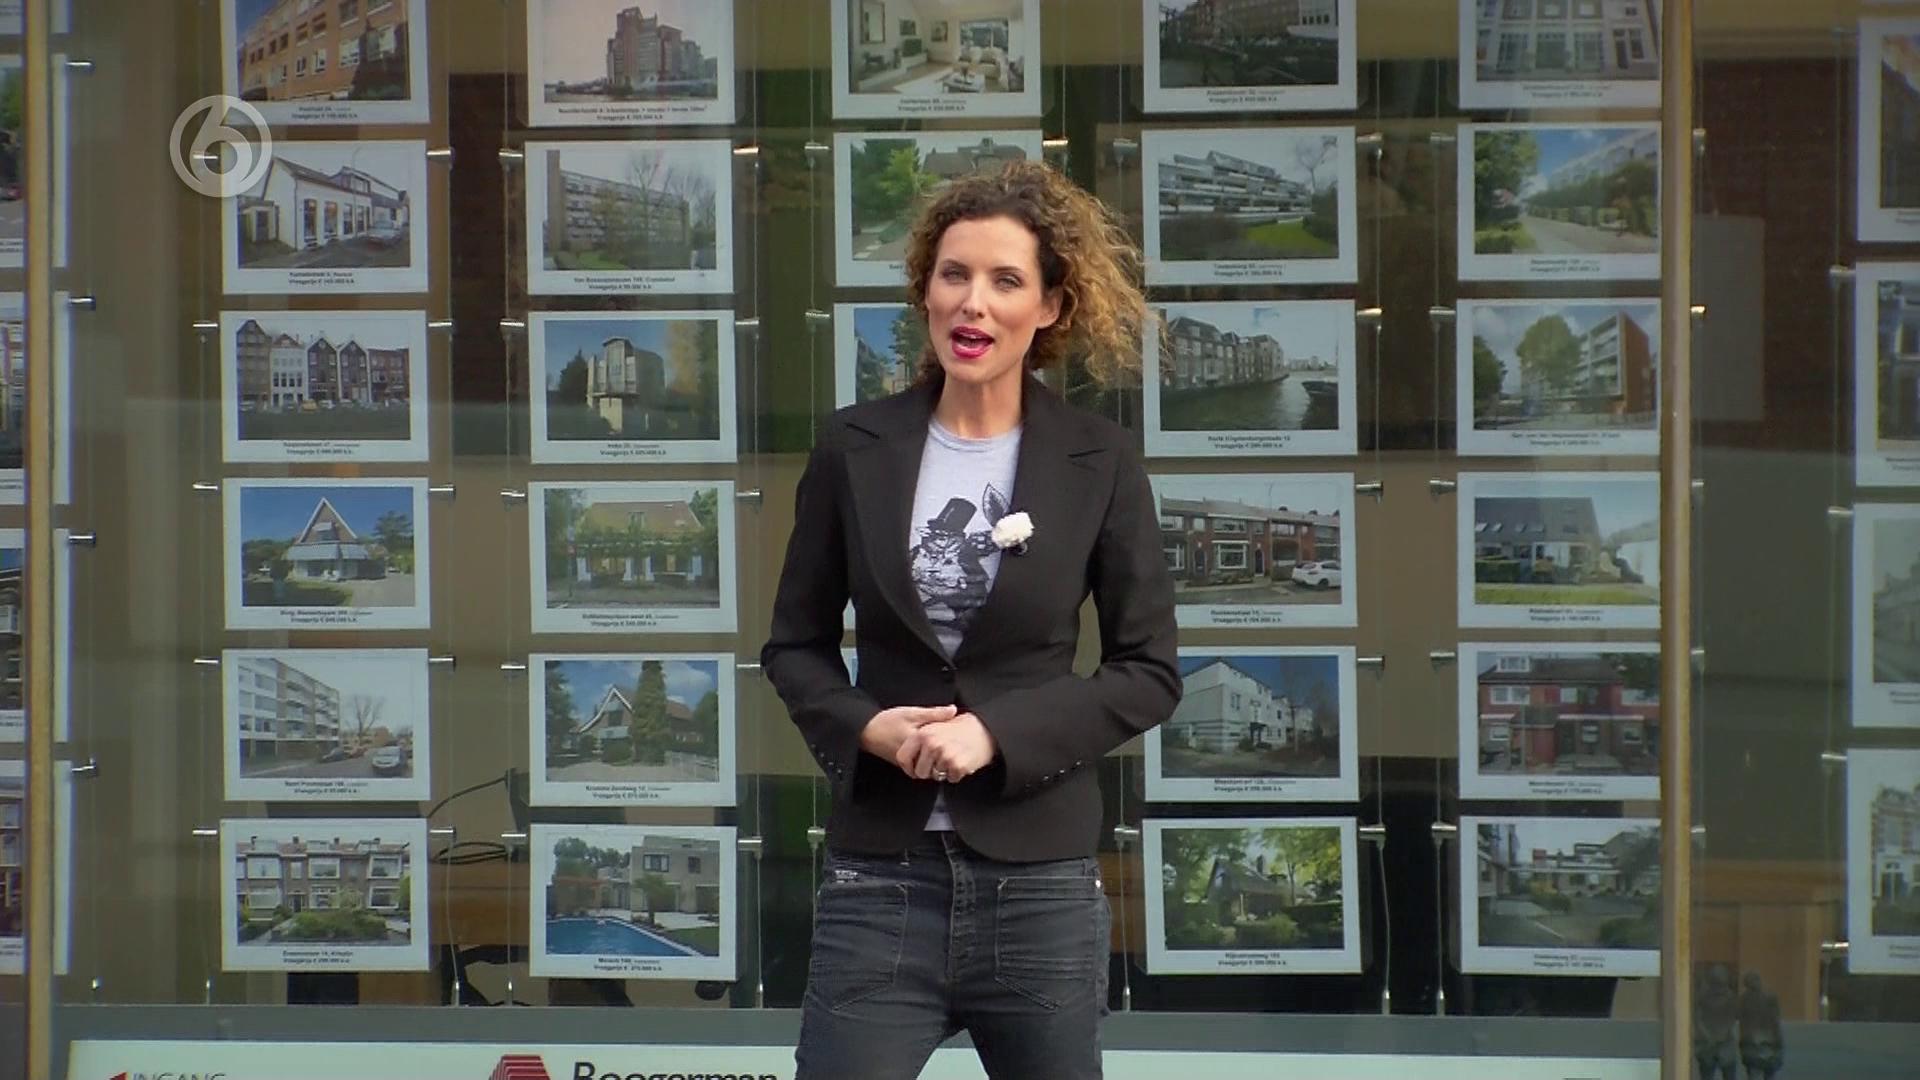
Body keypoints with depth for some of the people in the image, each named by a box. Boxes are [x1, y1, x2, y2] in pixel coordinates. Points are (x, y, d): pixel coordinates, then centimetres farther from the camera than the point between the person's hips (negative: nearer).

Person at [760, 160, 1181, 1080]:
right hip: (880, 870, 0)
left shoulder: (1100, 461, -1)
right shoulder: (855, 447, 2)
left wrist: (998, 730, -14)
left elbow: (1149, 672, 0)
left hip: (1040, 876, 0)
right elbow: (794, 643, 9)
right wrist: (865, 728, -11)